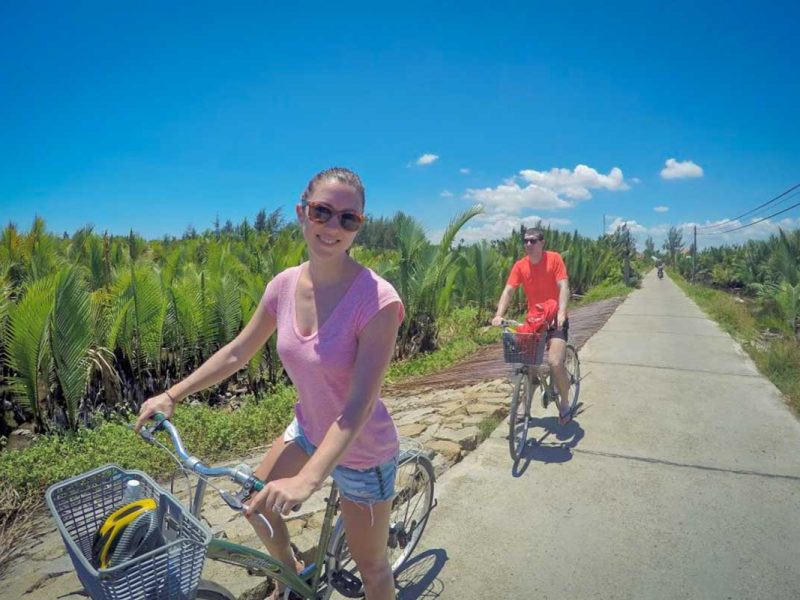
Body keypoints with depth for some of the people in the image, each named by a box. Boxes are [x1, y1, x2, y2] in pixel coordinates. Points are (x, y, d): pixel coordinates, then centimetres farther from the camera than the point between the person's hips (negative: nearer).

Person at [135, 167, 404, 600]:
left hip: (362, 451, -5)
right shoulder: (285, 284, -11)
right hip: (308, 429, 6)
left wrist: (306, 479, -39)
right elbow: (237, 353, 2)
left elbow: (359, 406, -32)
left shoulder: (376, 299, -30)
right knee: (257, 506, 23)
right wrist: (172, 395, 0)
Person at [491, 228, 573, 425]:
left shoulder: (554, 258, -11)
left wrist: (561, 313, -34)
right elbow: (508, 291, -9)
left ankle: (565, 404, 7)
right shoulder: (520, 265, -3)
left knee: (555, 363, -19)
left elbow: (563, 287, -19)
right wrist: (499, 315, -24)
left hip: (555, 319, -4)